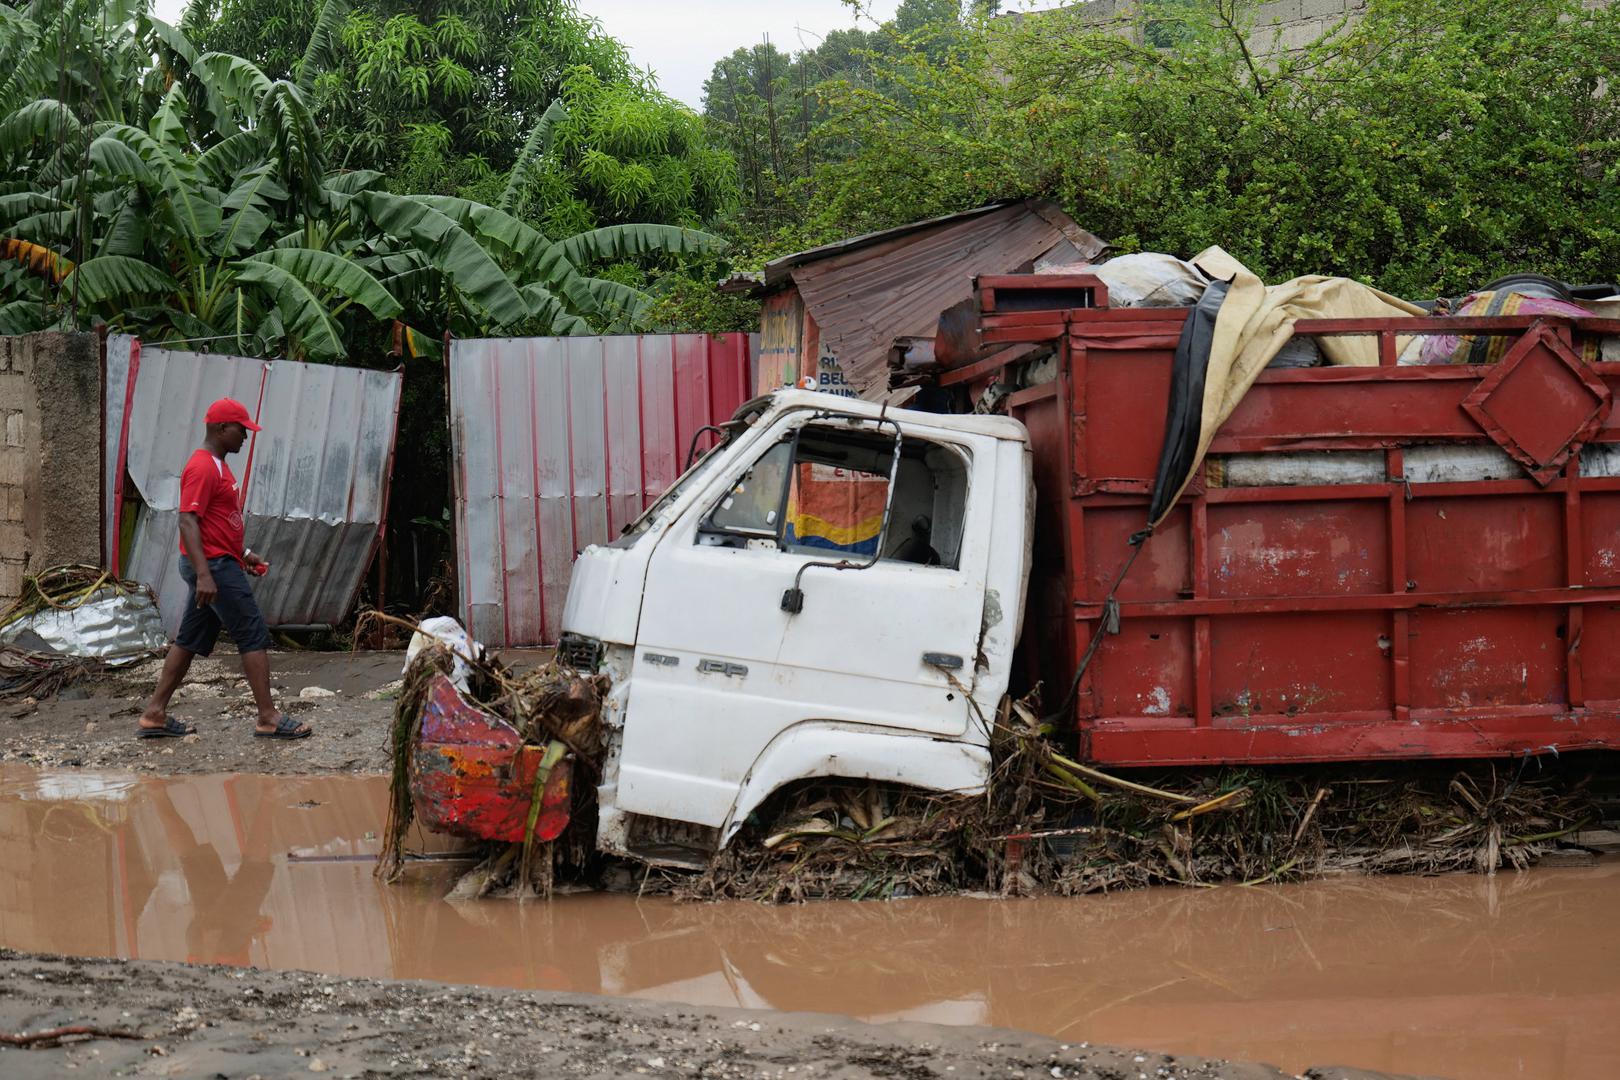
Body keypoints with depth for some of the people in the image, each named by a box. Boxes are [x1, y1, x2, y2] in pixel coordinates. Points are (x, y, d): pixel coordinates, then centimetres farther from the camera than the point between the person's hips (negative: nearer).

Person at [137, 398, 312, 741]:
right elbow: (188, 522, -23)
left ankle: (155, 715, 13)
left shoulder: (217, 465, 16)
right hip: (214, 567, -11)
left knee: (190, 640, 11)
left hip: (219, 563, 11)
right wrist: (204, 575, -30)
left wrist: (244, 553, 22)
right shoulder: (202, 468, -17)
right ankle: (268, 718, -5)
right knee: (255, 635, -7)